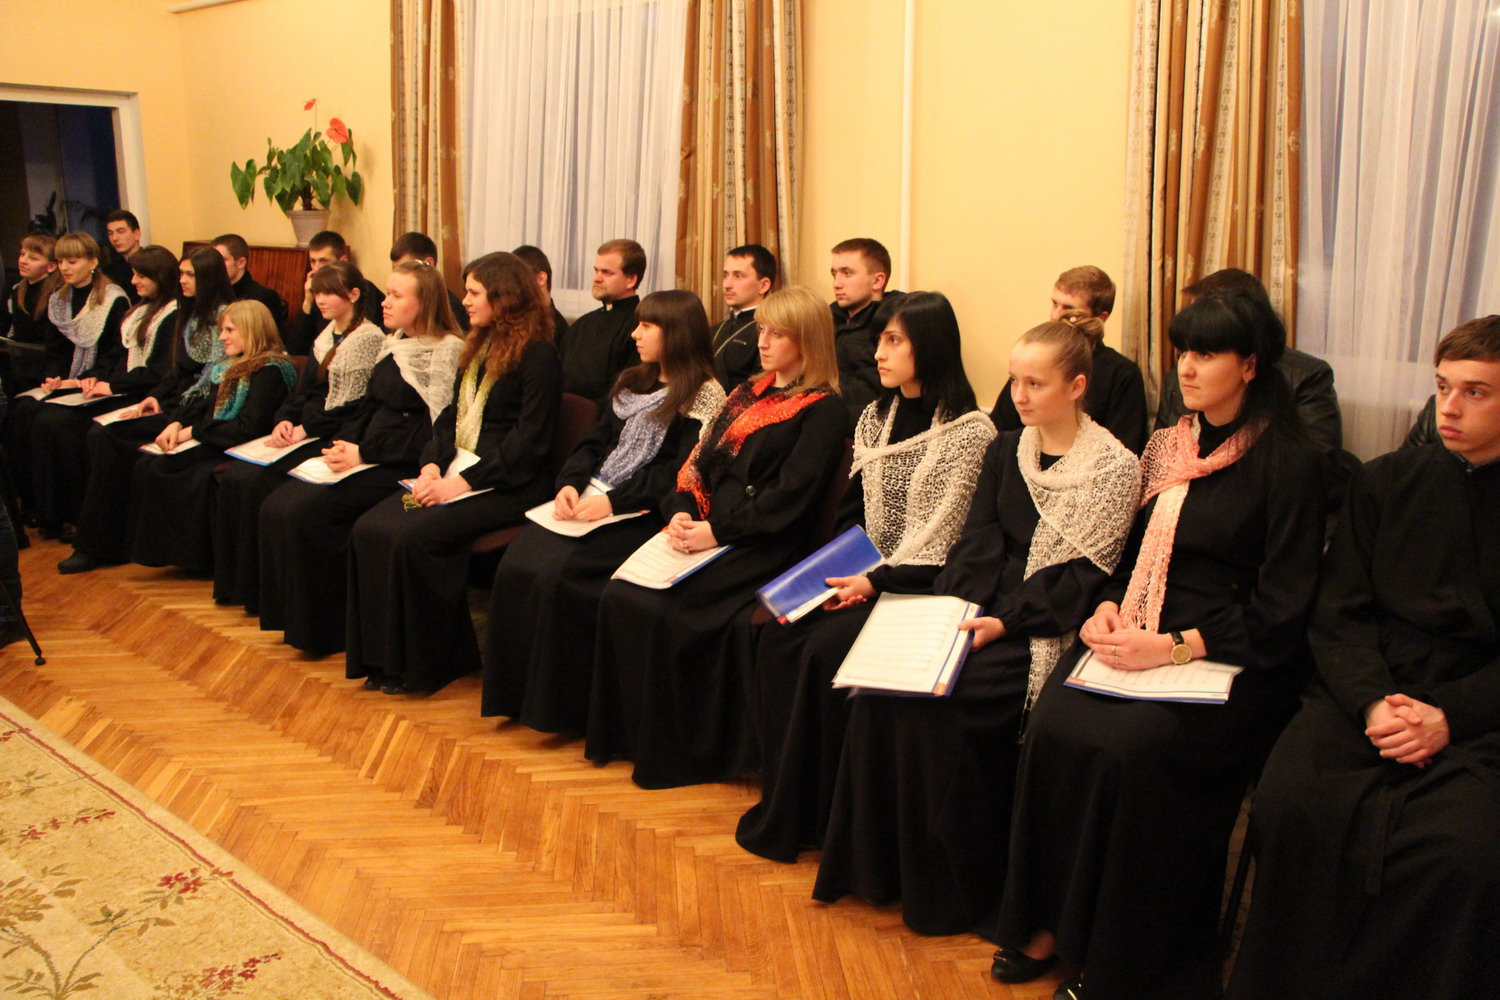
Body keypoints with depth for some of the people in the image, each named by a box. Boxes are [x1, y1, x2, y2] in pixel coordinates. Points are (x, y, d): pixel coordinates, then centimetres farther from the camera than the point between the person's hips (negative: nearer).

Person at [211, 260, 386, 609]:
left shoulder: (369, 339, -10)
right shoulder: (325, 337, 18)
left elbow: (355, 407, -16)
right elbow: (303, 390, 18)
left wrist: (306, 429, -17)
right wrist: (284, 420, -2)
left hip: (333, 438, -8)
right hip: (302, 432, 8)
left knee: (258, 480, -23)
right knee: (233, 475, -11)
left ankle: (258, 588, -10)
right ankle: (233, 579, -2)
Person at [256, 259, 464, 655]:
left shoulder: (447, 351, -11)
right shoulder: (393, 345, 16)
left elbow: (433, 432, -17)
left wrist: (365, 453, -18)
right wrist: (342, 444, 0)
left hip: (401, 467, -9)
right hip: (365, 458, 9)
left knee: (305, 512, -22)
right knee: (277, 506, -9)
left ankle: (323, 627, -6)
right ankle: (294, 615, 0)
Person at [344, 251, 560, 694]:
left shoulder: (538, 354, -9)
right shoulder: (479, 348, 18)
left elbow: (529, 441, -16)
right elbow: (452, 417, 19)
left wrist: (463, 482, -19)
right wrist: (432, 465, 0)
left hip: (507, 487, -8)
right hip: (457, 474, 8)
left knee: (412, 537, -27)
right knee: (370, 528, -13)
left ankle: (421, 662, -9)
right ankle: (384, 655, -6)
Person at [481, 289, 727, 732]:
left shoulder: (704, 395, -5)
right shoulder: (632, 384, 20)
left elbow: (683, 472, -14)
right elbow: (594, 441, 16)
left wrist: (614, 500, -20)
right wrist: (570, 483, -4)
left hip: (646, 513, -7)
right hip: (596, 500, 7)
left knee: (557, 572, -26)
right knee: (519, 562, -15)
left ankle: (563, 702, -10)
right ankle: (518, 690, -5)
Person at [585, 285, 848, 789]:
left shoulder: (822, 409, -4)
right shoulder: (747, 394, 19)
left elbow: (789, 498, -14)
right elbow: (701, 461, 15)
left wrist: (718, 531, -17)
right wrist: (681, 512, -4)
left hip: (764, 547, -7)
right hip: (707, 531, 7)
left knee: (662, 609, -24)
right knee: (619, 595, -14)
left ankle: (674, 750, -5)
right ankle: (627, 732, 0)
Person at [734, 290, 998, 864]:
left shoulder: (970, 432, -9)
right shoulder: (876, 418, 13)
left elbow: (943, 539, -14)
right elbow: (851, 510, 14)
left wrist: (876, 582, -22)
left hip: (921, 585, -6)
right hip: (861, 577, 7)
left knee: (826, 648, -27)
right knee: (778, 640, -18)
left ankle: (813, 815, -9)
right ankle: (783, 801, -7)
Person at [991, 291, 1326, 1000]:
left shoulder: (1289, 464, -5)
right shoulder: (1166, 449, 15)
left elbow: (1280, 609, -9)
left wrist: (1177, 646, -19)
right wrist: (1109, 608, 1)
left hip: (1232, 658, -5)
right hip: (1139, 636, 6)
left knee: (1133, 747, -31)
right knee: (1054, 728, -22)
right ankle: (1052, 921, -6)